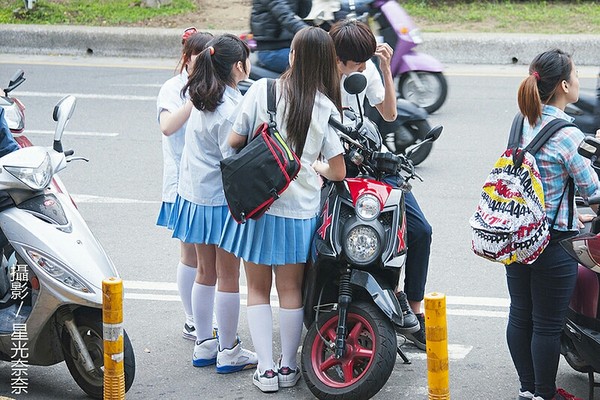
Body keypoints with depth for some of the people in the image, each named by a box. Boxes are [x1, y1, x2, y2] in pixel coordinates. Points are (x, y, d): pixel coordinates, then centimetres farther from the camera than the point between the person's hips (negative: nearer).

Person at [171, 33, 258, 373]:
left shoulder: (200, 100, 5)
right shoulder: (230, 108, -21)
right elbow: (234, 161, -20)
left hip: (194, 195, 8)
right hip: (222, 200, -8)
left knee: (205, 272, 16)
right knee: (228, 276, 2)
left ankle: (204, 345, 24)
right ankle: (229, 353, 9)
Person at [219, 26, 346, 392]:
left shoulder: (262, 90, -10)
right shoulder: (326, 108, -7)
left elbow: (235, 141, -7)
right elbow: (338, 172, -6)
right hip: (300, 209, 1)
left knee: (258, 289, 12)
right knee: (291, 290, 16)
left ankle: (266, 369, 11)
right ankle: (288, 367, 22)